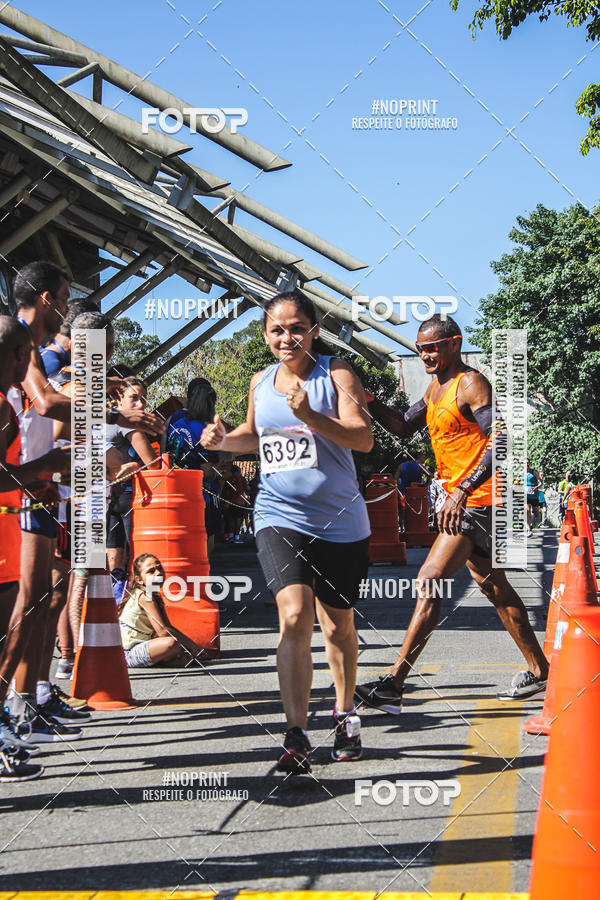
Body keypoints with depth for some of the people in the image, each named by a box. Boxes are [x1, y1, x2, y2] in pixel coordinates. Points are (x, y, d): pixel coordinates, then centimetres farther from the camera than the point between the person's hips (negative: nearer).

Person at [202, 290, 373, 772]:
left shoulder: (335, 372, -6)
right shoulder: (260, 382, 8)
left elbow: (364, 439, -17)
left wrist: (311, 416, -30)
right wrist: (224, 440, 5)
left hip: (340, 520, -1)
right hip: (280, 518, 2)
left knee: (339, 626, 12)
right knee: (295, 617, -18)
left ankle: (345, 715, 37)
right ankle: (296, 736, -15)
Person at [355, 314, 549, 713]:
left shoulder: (471, 384, -14)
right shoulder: (436, 388, 16)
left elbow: (499, 441, -22)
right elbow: (404, 427, 22)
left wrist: (461, 491, -31)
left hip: (476, 500, -10)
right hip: (462, 501, 10)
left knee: (428, 583, -15)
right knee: (494, 588, 16)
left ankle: (394, 684, -16)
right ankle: (539, 671, 27)